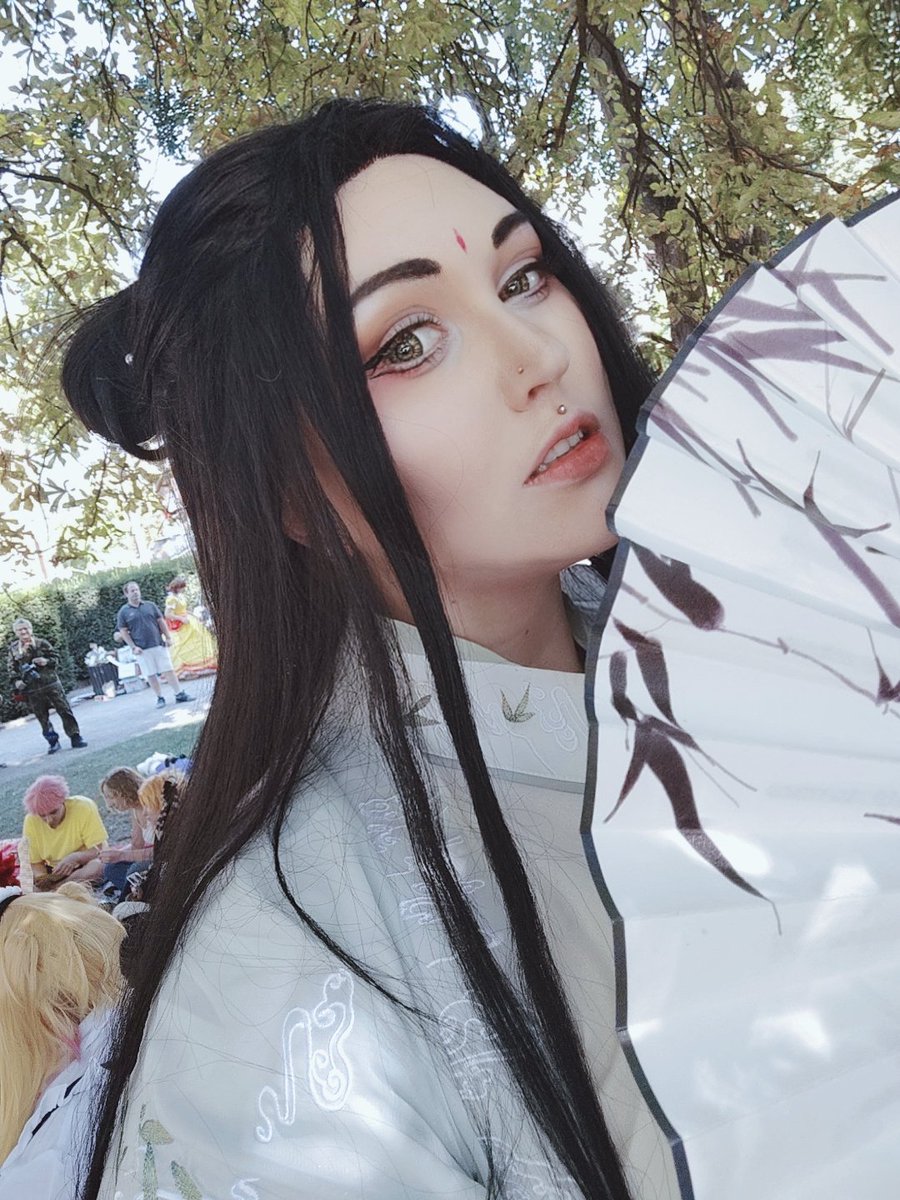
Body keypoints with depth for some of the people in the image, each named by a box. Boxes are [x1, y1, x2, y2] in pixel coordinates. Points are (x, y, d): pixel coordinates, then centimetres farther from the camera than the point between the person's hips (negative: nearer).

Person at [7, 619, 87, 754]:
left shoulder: (42, 643, -2)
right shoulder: (13, 648, 2)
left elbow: (56, 658, 4)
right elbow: (12, 667, 7)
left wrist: (47, 661, -15)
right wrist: (17, 680, -7)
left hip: (51, 683, -1)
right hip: (31, 690, 1)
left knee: (65, 711, -1)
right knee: (42, 718, 7)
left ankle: (75, 737, 7)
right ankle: (53, 741, 20)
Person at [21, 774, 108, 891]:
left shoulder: (84, 807, -20)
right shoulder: (31, 821, -12)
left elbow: (97, 849, -18)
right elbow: (34, 862, -4)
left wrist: (74, 858, -36)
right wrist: (41, 876, -26)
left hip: (85, 866, -2)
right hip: (54, 872, 2)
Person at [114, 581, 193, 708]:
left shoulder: (150, 605, 9)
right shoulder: (124, 612, 2)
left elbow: (161, 621, 12)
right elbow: (123, 631, 1)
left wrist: (167, 637, 5)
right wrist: (133, 647, -7)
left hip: (159, 644, 2)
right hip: (142, 649, -2)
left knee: (168, 670, 1)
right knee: (151, 675, 3)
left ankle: (180, 694, 5)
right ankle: (160, 698, 13)